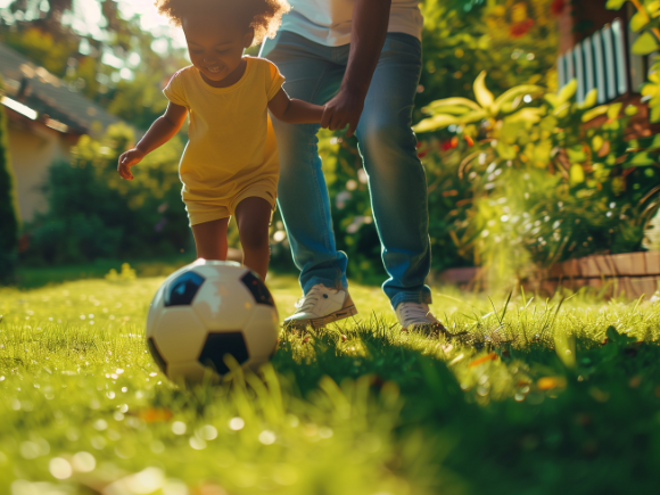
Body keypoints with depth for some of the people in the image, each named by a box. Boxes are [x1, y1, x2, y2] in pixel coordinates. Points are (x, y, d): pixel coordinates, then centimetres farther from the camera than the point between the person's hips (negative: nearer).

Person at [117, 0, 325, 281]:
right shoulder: (185, 82, -12)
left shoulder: (263, 73, -13)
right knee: (211, 258, 1)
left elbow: (285, 111, 3)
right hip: (203, 185, 2)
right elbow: (170, 121, 6)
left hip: (254, 176, -1)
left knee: (253, 234, -24)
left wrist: (326, 112, -12)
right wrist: (139, 150, -8)